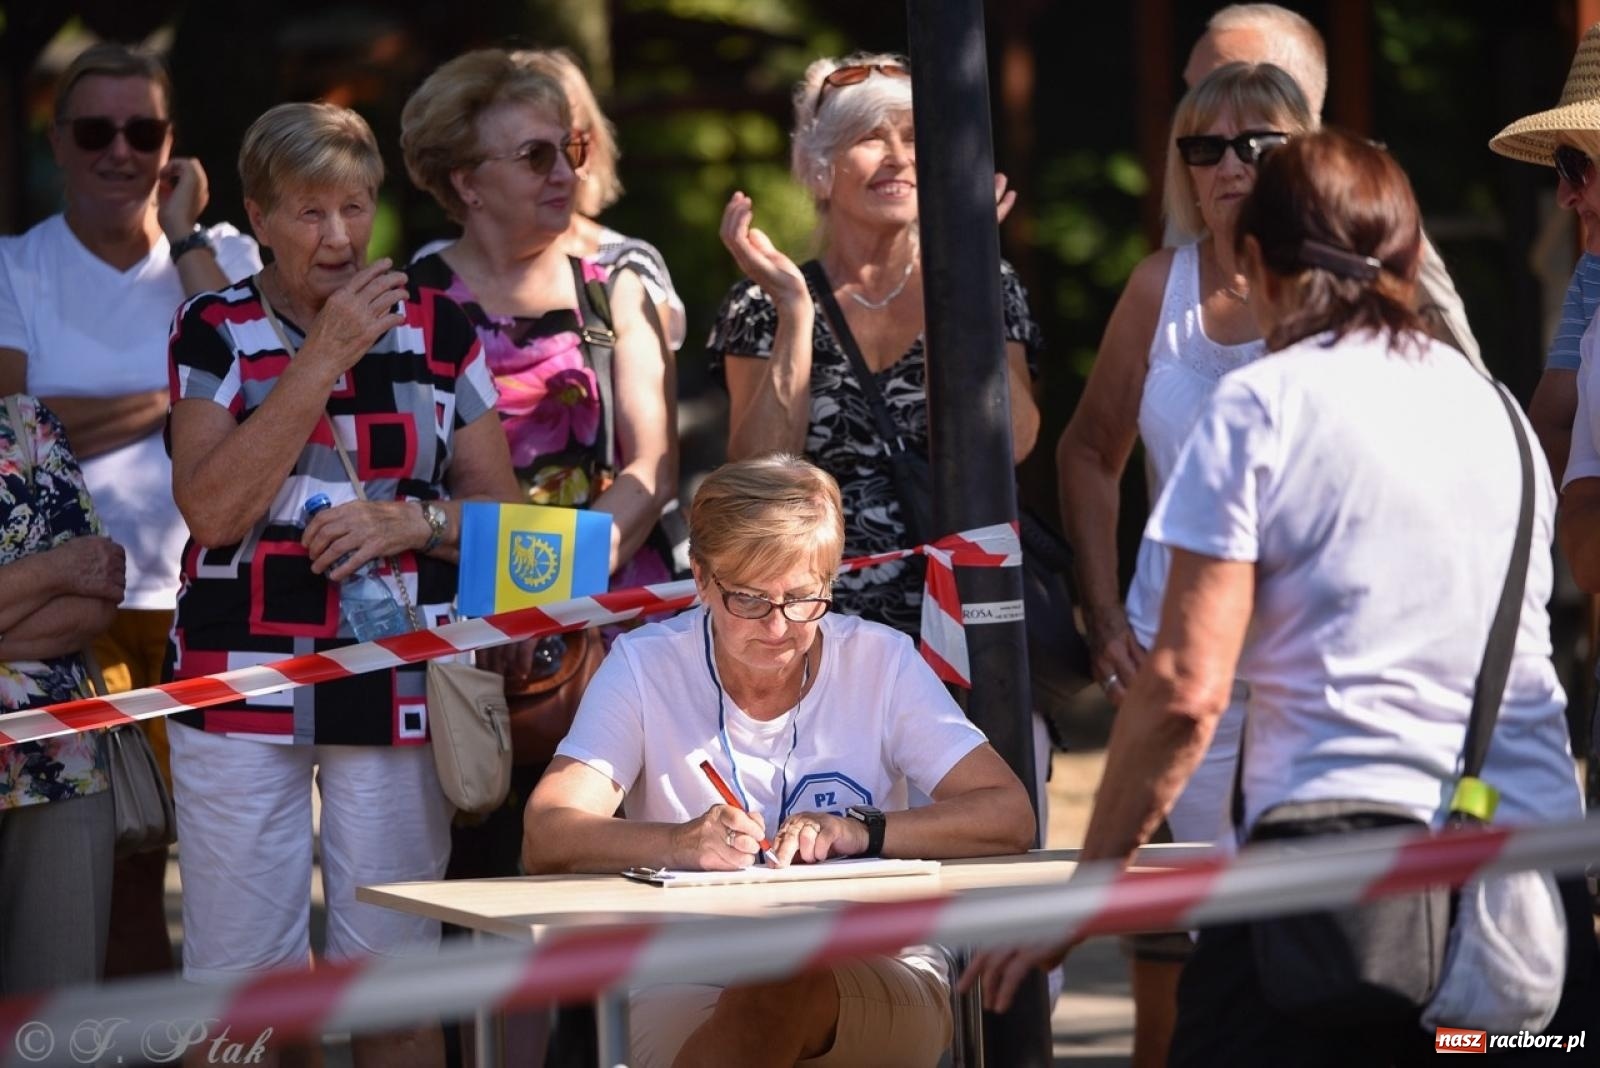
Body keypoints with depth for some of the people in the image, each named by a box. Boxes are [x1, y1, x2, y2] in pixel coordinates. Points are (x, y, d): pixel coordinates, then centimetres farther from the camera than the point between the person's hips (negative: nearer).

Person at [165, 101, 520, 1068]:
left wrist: (412, 523, -10)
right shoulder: (217, 332, 4)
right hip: (243, 683, -1)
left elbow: (497, 506, 11)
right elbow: (211, 507, -10)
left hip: (398, 687, 1)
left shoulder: (438, 328, 8)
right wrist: (327, 357, -11)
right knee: (239, 981, -2)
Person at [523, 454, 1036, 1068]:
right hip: (692, 985, 0)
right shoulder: (645, 667, 0)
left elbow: (1010, 817, -4)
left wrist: (862, 831, -19)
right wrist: (680, 843, -30)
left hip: (880, 979, 0)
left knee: (782, 989, -34)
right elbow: (546, 841, -12)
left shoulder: (881, 661, 2)